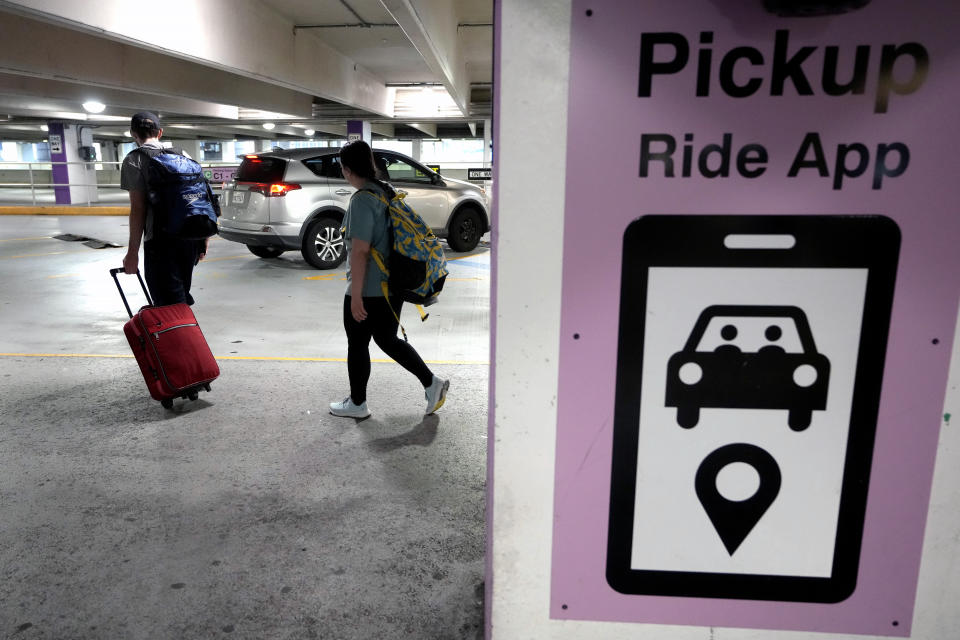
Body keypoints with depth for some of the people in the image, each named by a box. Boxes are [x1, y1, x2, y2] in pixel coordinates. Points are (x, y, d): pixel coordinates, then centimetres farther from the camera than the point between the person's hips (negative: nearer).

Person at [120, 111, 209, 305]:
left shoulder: (134, 160, -1)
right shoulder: (183, 155, 16)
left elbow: (138, 208, -8)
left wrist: (133, 252, -7)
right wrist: (205, 238, 17)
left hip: (161, 241, -6)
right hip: (191, 238, 6)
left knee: (170, 305, -4)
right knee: (182, 297, 20)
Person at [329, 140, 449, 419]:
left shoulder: (362, 200, -18)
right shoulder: (388, 192, 9)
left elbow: (360, 251, -23)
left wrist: (356, 296, -21)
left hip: (368, 291, -8)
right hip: (393, 286, 8)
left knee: (357, 344, 8)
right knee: (387, 339, 19)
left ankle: (357, 404, 22)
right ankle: (432, 383, 14)